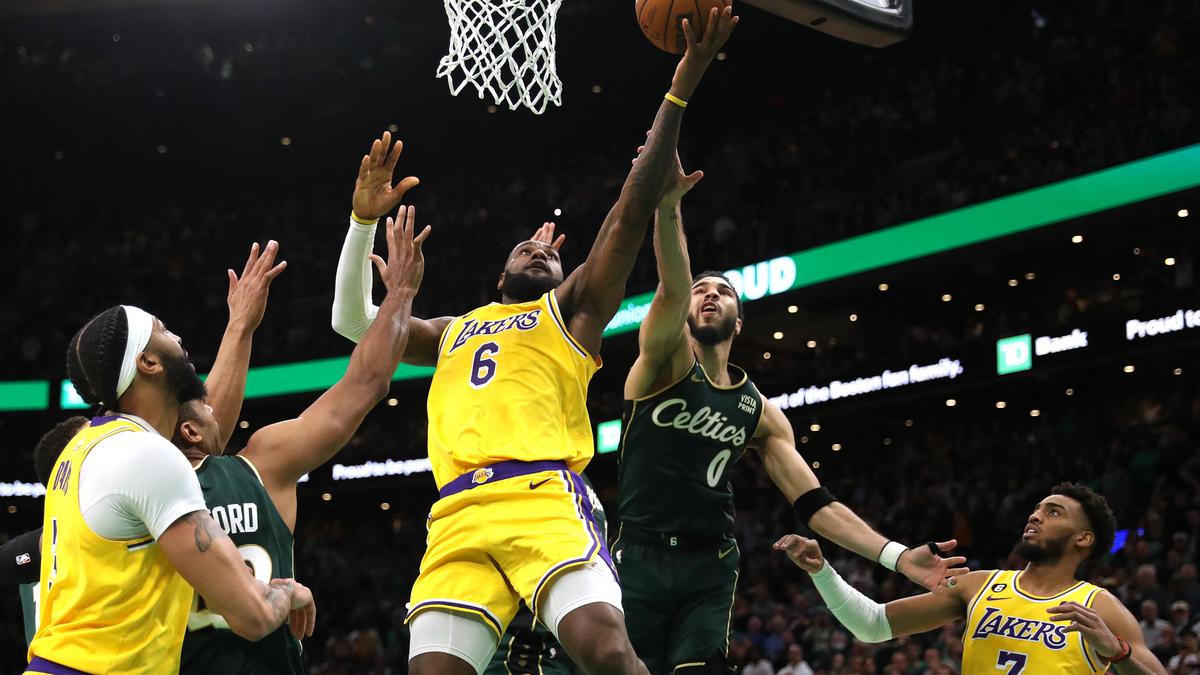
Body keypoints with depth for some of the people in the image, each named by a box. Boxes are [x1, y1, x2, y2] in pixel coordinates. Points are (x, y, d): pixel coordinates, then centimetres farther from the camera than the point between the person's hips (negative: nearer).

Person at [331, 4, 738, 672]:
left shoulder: (570, 309, 23)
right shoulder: (454, 331, 35)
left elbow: (629, 216, 13)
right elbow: (352, 320, 33)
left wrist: (678, 94, 6)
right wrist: (365, 221, 23)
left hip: (544, 498, -3)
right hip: (459, 517, 4)